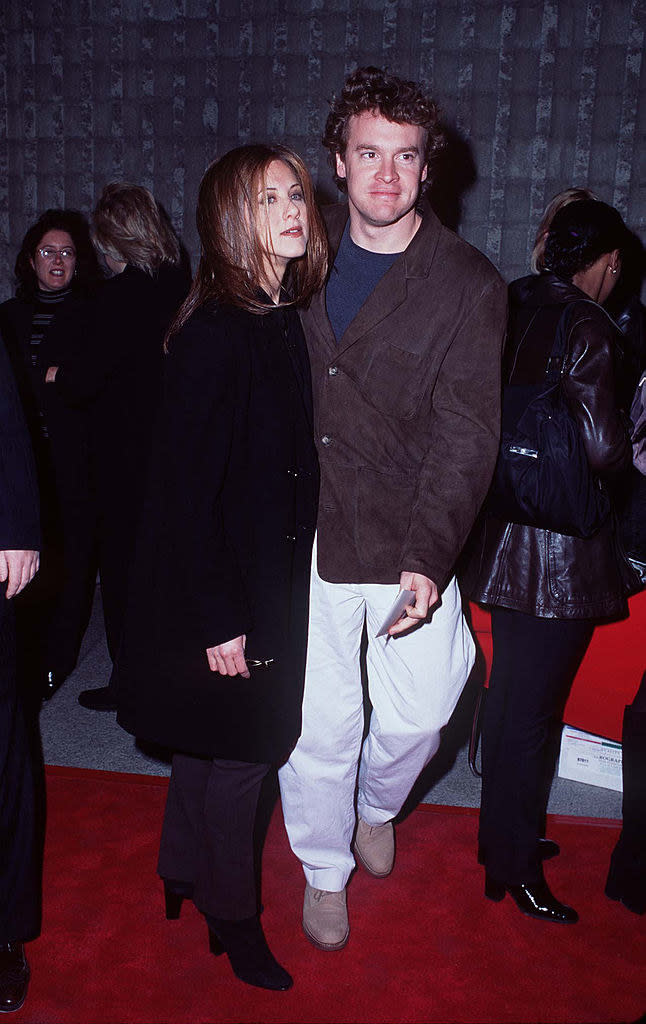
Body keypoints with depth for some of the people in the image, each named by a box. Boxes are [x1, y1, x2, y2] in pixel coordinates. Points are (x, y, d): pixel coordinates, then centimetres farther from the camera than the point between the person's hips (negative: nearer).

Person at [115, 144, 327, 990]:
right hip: (224, 588, -8)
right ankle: (232, 918, 33)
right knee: (239, 752, 9)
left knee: (212, 745, 23)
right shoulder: (214, 333, -21)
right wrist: (219, 620, -20)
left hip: (273, 581, 8)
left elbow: (293, 463, 7)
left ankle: (185, 873, 46)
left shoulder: (289, 320, 4)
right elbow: (188, 486, -22)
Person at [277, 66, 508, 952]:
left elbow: (465, 430, -11)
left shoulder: (469, 285, -4)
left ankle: (377, 806, 43)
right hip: (305, 530, 1)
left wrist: (427, 554, -21)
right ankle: (325, 868, 34)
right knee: (317, 715, 6)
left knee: (419, 712, 7)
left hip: (410, 535, -1)